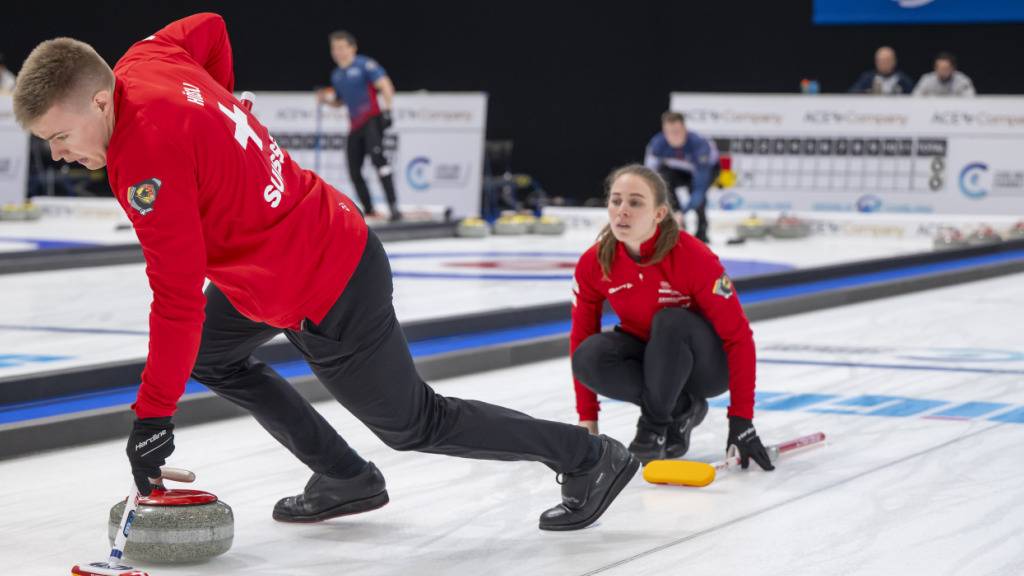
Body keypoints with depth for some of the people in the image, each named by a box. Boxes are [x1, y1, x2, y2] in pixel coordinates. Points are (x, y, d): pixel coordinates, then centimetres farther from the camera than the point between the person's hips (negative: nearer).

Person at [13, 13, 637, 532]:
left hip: (327, 298, -10)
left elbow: (179, 297, -29)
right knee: (209, 354, 22)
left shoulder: (148, 154, -29)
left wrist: (153, 416, -24)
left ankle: (588, 458, 22)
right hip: (328, 236, 10)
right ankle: (345, 479, 26)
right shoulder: (144, 60, -4)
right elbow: (208, 27, 19)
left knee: (413, 425, 9)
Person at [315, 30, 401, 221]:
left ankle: (394, 207, -34)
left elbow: (385, 85, -14)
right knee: (354, 171, 6)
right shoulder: (336, 76, 16)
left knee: (377, 156, -28)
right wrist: (326, 98, 8)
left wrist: (387, 109, -25)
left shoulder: (364, 65, -6)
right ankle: (369, 210, 23)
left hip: (372, 120, -8)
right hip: (355, 126, 8)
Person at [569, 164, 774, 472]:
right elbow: (581, 336, -3)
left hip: (708, 365, -4)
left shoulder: (693, 258, -27)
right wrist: (587, 418, -7)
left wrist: (741, 420, -27)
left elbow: (739, 336, -23)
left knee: (670, 321, -36)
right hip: (651, 359, 4)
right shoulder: (593, 264, -15)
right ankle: (680, 410, -8)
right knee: (589, 357, -27)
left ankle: (656, 424, -17)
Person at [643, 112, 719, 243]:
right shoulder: (657, 144, -32)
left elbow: (700, 187, -45)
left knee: (694, 187, -34)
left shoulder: (699, 144, -41)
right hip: (677, 169, 3)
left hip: (708, 167, -3)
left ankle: (702, 231, -10)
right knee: (664, 181, -30)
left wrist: (682, 212, -55)